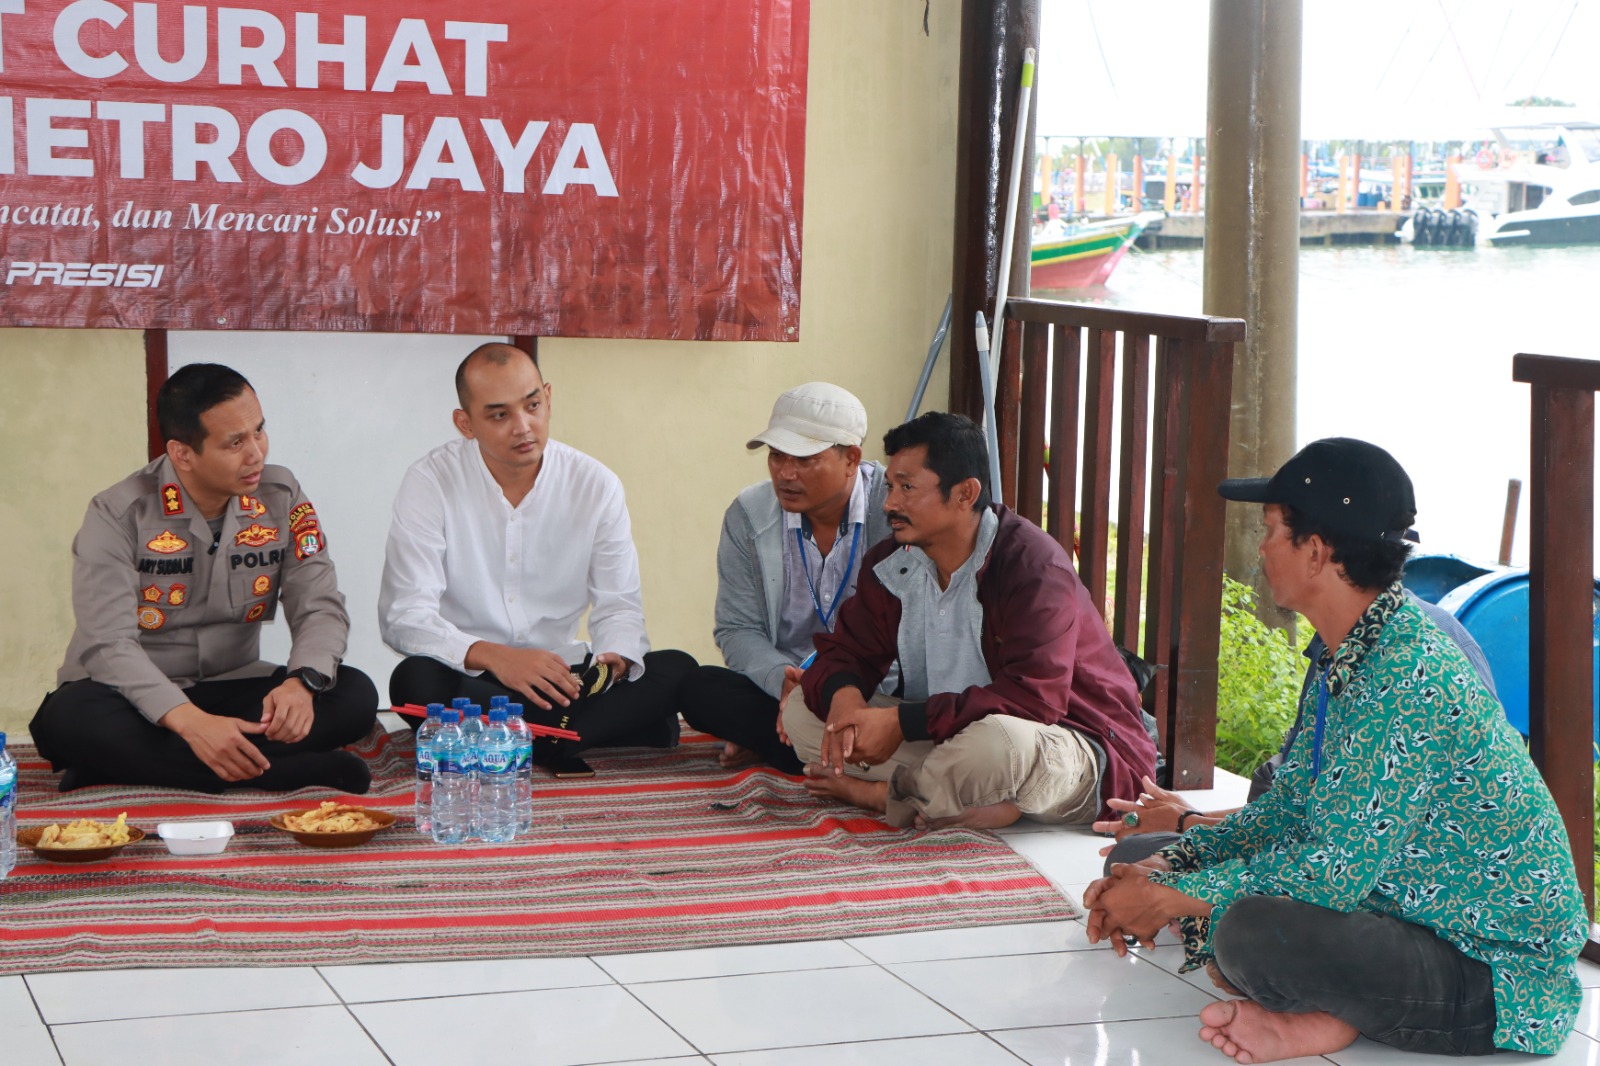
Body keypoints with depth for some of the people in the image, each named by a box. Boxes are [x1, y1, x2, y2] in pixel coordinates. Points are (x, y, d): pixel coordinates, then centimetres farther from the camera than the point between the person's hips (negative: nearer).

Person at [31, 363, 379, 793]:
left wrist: (302, 682, -29)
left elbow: (320, 607, -5)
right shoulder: (120, 514, -14)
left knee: (355, 696, -21)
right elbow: (108, 643, -23)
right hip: (138, 701, -3)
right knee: (70, 718, -37)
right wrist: (190, 722, -40)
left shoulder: (281, 497, -2)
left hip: (232, 691, 3)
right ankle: (299, 771, -36)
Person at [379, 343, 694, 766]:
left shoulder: (596, 485, 1)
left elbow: (618, 605, 4)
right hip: (472, 680, -3)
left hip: (560, 679, 3)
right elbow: (403, 615, -15)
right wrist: (492, 656, -32)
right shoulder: (430, 483, -8)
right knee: (416, 680, -36)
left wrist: (615, 658, -21)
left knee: (677, 671, -21)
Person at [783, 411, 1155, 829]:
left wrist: (904, 721, -30)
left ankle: (877, 793, -12)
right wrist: (843, 695, -21)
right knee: (802, 710, -4)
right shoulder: (891, 564, 3)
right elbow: (846, 652, 7)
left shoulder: (1032, 566, -20)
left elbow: (1035, 698, -29)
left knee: (996, 743, -43)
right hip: (948, 739, 7)